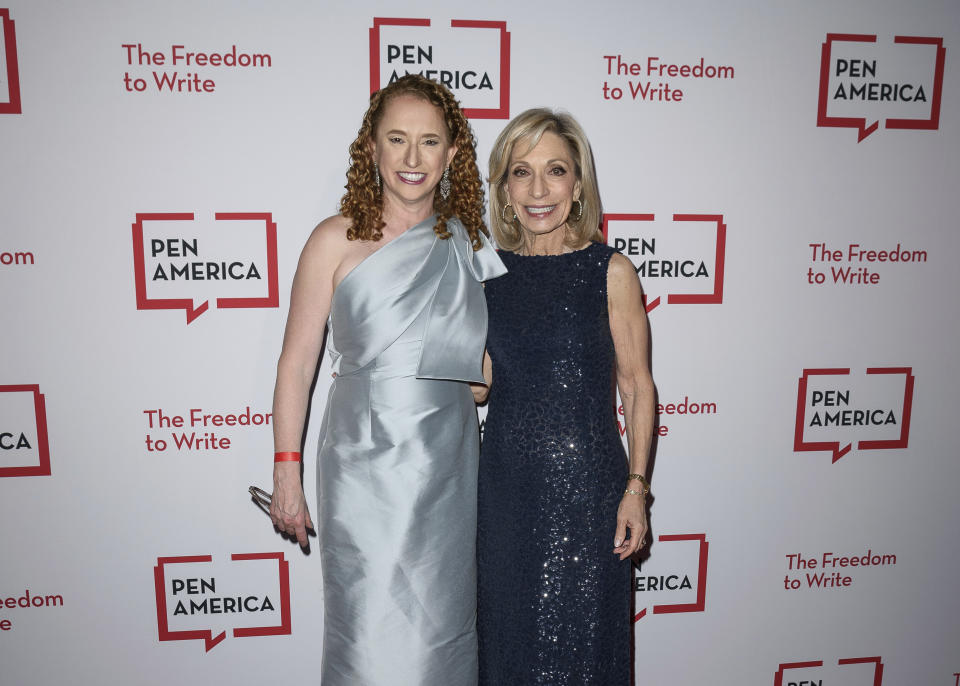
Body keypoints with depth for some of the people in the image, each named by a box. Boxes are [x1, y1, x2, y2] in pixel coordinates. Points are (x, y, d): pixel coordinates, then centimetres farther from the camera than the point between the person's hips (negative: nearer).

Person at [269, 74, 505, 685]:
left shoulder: (471, 243, 5)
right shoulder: (338, 240, -5)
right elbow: (297, 362, -4)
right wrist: (286, 472, -4)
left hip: (450, 468, 4)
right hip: (366, 467, -3)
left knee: (442, 631, 15)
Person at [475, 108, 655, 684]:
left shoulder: (611, 272, -7)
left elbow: (637, 386, -4)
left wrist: (636, 488, -7)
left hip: (587, 482, -3)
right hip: (506, 482, 3)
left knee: (580, 639, 11)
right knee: (508, 635, 18)